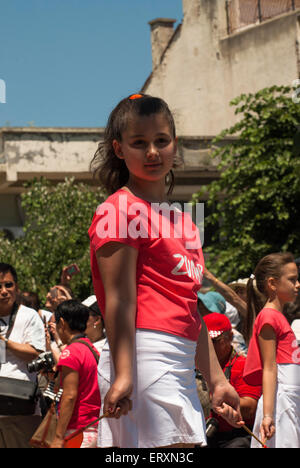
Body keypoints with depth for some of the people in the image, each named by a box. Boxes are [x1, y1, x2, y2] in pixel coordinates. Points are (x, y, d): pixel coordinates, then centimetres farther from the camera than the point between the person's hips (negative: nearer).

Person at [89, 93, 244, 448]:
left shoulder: (180, 220, 22)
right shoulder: (121, 210, -5)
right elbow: (119, 301, -13)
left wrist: (216, 380, 21)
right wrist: (123, 374, -21)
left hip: (180, 366, 9)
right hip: (144, 356, -9)